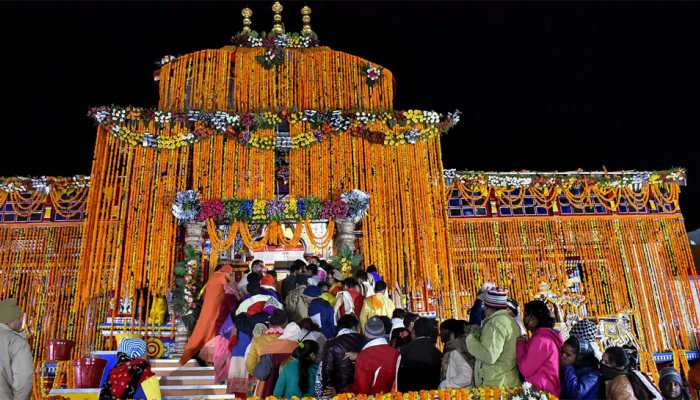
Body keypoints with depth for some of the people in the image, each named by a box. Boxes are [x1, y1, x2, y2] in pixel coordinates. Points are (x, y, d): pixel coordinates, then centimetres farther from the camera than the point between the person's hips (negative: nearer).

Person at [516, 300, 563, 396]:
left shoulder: (540, 340, -18)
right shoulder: (550, 335, 10)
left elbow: (526, 370, -16)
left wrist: (521, 346, -6)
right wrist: (527, 344, 3)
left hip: (543, 391, -9)